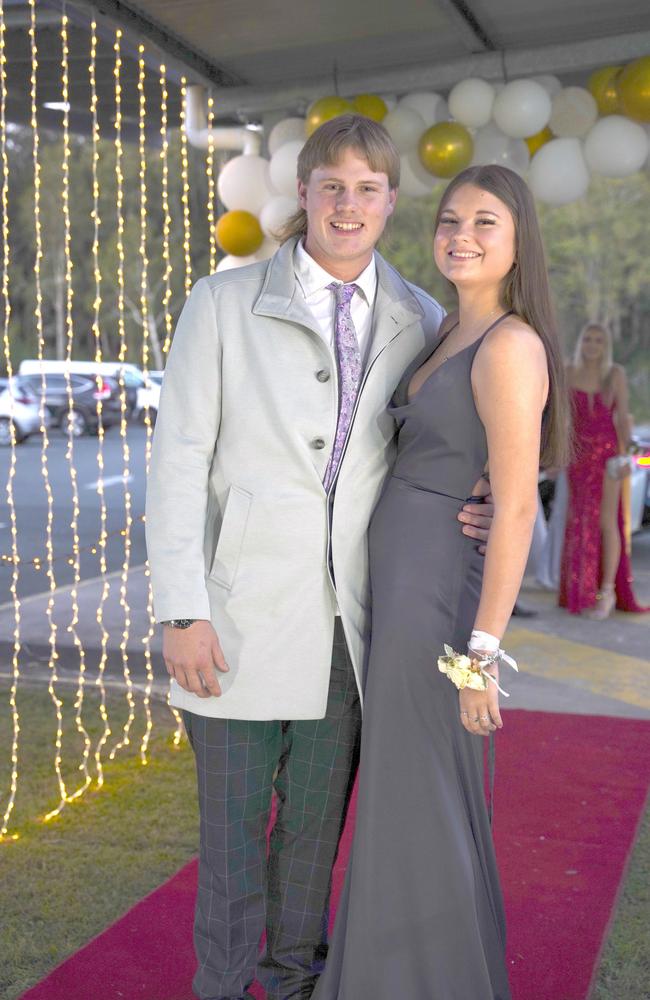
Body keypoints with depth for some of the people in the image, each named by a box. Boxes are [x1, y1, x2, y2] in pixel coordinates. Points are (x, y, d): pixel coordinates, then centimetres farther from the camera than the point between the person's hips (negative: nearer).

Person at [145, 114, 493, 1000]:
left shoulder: (420, 320, 6)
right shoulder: (223, 303, -1)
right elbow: (179, 461, -4)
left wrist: (473, 511, -7)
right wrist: (182, 612, -10)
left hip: (353, 617, 3)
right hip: (245, 610, -2)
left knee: (317, 815, 16)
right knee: (233, 817, 9)